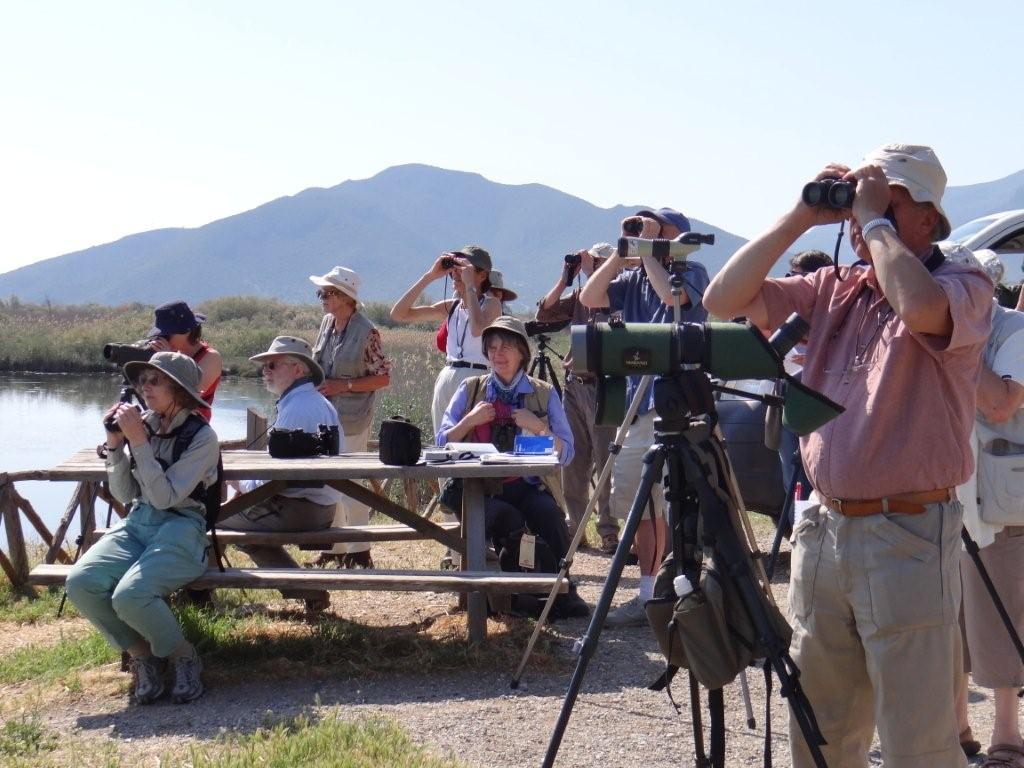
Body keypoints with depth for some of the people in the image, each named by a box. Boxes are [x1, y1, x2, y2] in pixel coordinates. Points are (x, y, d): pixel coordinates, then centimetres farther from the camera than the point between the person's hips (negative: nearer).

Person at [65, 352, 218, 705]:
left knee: (130, 595, -32)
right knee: (80, 583, -22)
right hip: (136, 524, 6)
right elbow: (125, 495, 13)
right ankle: (142, 655, 1)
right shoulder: (145, 425, 8)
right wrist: (115, 446, -1)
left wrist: (139, 442, -17)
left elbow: (165, 496, -16)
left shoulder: (202, 436, -7)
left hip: (181, 528, -6)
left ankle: (183, 657, -2)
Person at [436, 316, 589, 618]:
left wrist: (539, 427, -11)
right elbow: (442, 443, 8)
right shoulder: (470, 390, 13)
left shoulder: (545, 394, 12)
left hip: (530, 486, 0)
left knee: (548, 512, -33)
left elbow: (566, 453, 5)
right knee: (505, 516, -34)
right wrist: (470, 420, -7)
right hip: (484, 488, 0)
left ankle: (563, 590, -16)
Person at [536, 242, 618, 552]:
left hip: (602, 387, -6)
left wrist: (589, 273, -15)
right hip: (573, 384, 6)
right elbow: (545, 313, 7)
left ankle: (609, 532, -2)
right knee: (572, 463, 8)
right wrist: (564, 278, 1)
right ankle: (574, 527, 14)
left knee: (605, 463, -5)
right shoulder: (579, 297, 14)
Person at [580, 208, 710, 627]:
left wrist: (646, 249, -9)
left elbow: (672, 293, -21)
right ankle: (648, 596, 17)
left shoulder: (692, 272, 1)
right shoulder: (633, 279, 17)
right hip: (637, 404, 7)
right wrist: (622, 251, 1)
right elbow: (590, 298, 4)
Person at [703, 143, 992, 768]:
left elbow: (921, 308, -29)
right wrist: (800, 219, 2)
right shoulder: (833, 290, 13)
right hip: (825, 528, 6)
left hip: (909, 535, -6)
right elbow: (724, 299, 7)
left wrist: (874, 220, -14)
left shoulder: (962, 283, -5)